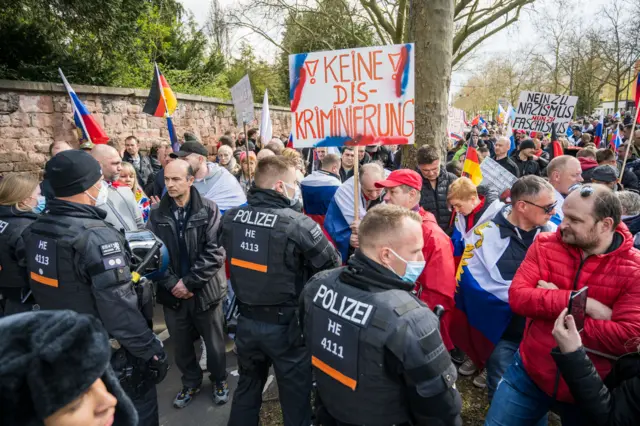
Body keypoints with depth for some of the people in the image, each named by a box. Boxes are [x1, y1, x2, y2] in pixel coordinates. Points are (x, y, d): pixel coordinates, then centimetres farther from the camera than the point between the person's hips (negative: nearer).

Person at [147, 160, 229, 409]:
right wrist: (172, 284, -12)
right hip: (173, 292, 3)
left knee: (214, 342, 14)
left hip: (205, 290, -2)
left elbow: (214, 252, -14)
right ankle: (191, 382, 41)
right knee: (181, 345, 17)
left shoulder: (208, 210, -10)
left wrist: (190, 282, -16)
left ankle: (219, 380, 38)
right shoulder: (158, 214, 0)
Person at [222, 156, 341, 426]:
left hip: (246, 321, 5)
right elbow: (333, 267, -13)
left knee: (247, 388, 27)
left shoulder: (230, 218, -7)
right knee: (295, 396, 16)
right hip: (286, 325, -5)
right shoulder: (298, 224, -24)